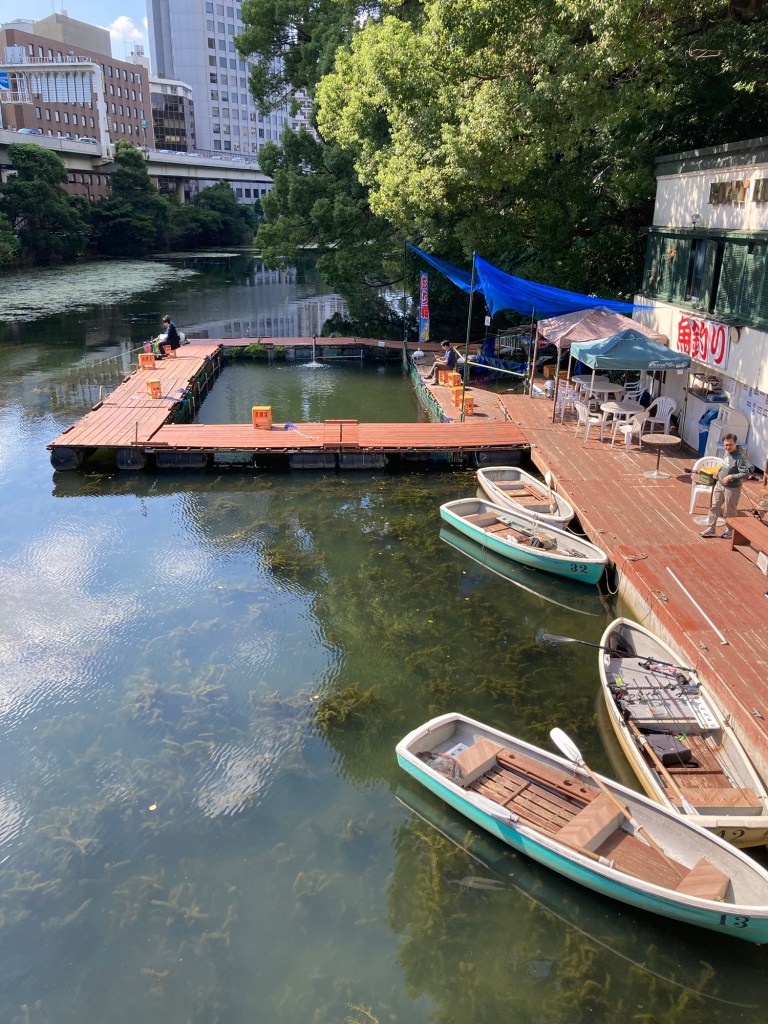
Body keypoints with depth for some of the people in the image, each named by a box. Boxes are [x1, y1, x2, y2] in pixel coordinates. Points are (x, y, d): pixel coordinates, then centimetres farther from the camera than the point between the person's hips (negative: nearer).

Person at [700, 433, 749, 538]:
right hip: (719, 484, 7)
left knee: (730, 512, 12)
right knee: (714, 507, 13)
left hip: (732, 489, -7)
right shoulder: (727, 452, 0)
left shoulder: (740, 457, -26)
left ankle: (729, 530, 32)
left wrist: (731, 477, -32)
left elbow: (746, 474, -30)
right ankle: (710, 529, 23)